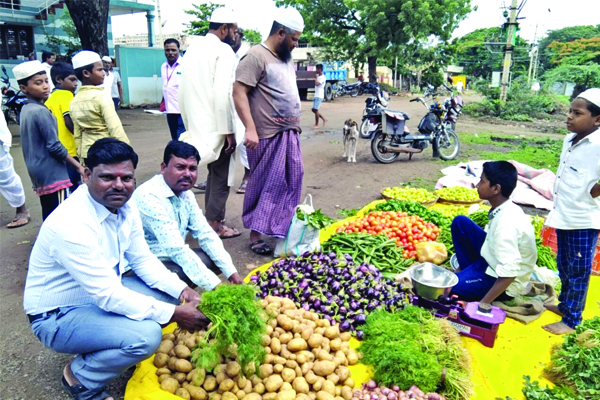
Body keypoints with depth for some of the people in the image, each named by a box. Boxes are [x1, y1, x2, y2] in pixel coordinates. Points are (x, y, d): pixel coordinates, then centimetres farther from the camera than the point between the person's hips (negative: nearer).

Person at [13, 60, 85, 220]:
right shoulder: (41, 111, -14)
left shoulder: (25, 110, 13)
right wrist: (78, 166, -9)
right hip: (53, 174, -9)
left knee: (49, 216, 14)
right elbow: (54, 147, -17)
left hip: (39, 174, 9)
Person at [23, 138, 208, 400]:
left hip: (104, 293, 8)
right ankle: (81, 378, 2)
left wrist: (182, 290, -15)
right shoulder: (71, 224, -31)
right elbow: (107, 295, -31)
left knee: (169, 293, -4)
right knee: (146, 335, -28)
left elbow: (143, 260, 1)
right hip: (57, 317, -8)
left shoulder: (124, 206, -6)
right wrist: (174, 314, -29)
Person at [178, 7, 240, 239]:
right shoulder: (223, 50, -11)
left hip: (198, 124, 8)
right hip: (216, 126, -8)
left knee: (214, 173, 20)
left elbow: (184, 89, 15)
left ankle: (210, 220, 27)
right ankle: (215, 225, 13)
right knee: (222, 177, 4)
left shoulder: (193, 47, 13)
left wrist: (189, 122, 21)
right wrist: (228, 130, -17)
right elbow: (222, 92, -21)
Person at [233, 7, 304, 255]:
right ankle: (256, 234, 9)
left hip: (290, 133, 9)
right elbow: (239, 92, -17)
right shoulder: (257, 56, -10)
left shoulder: (287, 59, 17)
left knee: (292, 180, 12)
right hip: (268, 135, -9)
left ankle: (283, 227, 26)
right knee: (265, 185, -3)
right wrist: (250, 129, -25)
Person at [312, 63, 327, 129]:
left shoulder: (323, 77, -12)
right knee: (314, 109, 10)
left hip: (319, 96, -10)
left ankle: (316, 125, -7)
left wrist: (316, 77, -13)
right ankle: (324, 119, 23)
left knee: (315, 109, -13)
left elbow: (317, 84, -25)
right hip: (316, 95, 10)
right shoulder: (318, 76, 16)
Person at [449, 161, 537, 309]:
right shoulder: (505, 209, -4)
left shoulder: (506, 223, -33)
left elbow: (509, 272, -36)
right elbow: (494, 239, 13)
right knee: (460, 222, 4)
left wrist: (484, 303, -30)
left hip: (504, 283, -9)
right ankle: (469, 271, 10)